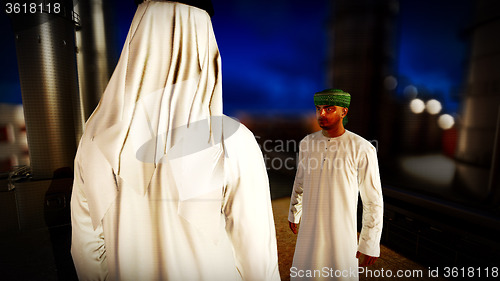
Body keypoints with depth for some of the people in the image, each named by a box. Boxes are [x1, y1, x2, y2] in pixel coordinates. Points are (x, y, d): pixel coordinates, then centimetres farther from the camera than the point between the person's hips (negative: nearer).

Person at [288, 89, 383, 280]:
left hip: (342, 231, -3)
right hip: (309, 227, 4)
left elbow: (373, 200, -11)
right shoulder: (307, 143, -5)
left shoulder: (362, 149, -18)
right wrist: (293, 213, 19)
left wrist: (370, 244, -6)